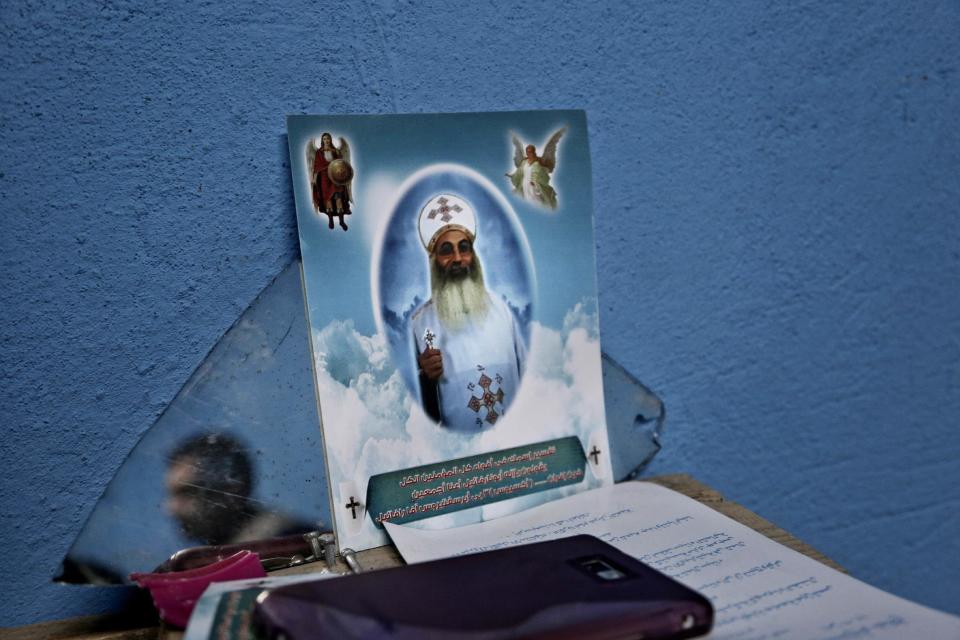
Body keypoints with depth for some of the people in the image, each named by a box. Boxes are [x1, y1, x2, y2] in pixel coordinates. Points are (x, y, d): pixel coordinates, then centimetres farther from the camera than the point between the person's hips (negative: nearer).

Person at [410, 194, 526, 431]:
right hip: (459, 441, -2)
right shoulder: (419, 322, -7)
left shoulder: (500, 307, 1)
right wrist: (425, 377, -20)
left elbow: (526, 371, 6)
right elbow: (417, 401, -2)